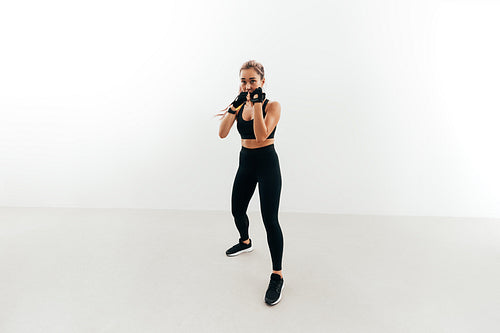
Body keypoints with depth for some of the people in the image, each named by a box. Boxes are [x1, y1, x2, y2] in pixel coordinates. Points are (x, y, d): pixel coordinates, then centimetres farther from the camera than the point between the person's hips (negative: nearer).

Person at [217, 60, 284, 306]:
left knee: (270, 220, -10)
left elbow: (261, 135, -27)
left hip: (267, 164, -6)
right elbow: (222, 133, -11)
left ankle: (277, 276, 2)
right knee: (237, 211, 19)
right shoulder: (239, 105, 4)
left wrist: (257, 103, -26)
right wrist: (235, 105, -19)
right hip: (246, 163, 6)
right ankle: (245, 242, 50)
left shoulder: (272, 106, -10)